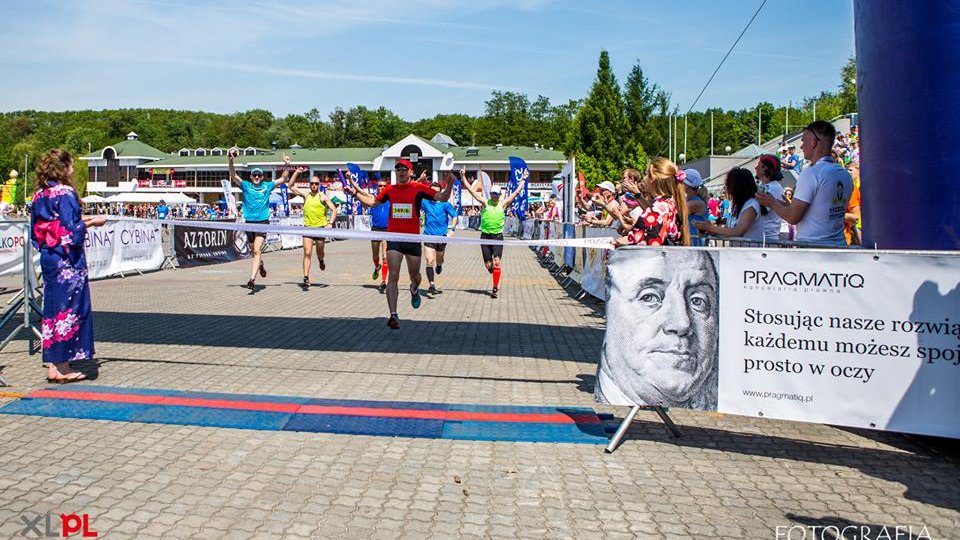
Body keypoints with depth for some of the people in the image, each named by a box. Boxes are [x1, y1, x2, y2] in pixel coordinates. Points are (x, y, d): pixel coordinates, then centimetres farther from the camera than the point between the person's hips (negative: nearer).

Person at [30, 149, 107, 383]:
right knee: (69, 306, 0)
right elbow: (71, 230, -18)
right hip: (67, 260, -8)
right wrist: (91, 222, -2)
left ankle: (53, 364, 18)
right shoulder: (66, 193, -13)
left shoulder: (40, 195, 10)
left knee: (53, 307, 12)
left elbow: (36, 230, 15)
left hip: (48, 258, 8)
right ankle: (61, 367, 5)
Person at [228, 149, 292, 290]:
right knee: (254, 250, 16)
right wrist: (230, 161, -22)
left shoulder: (267, 186, 5)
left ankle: (252, 279, -21)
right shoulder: (246, 186, 4)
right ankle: (261, 265, 47)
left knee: (257, 250, -15)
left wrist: (287, 166, -7)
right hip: (249, 222, 3)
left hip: (263, 221, -3)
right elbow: (233, 175, -7)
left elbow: (283, 179, 7)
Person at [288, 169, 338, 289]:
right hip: (308, 227, 2)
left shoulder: (323, 197, -4)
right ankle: (306, 279, -11)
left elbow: (334, 209, -8)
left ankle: (321, 261, 51)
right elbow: (291, 186, 11)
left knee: (319, 253, 14)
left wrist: (330, 223, -22)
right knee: (307, 253, -8)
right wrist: (296, 172, 2)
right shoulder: (306, 194, 6)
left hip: (320, 227, -1)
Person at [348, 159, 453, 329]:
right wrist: (356, 192, 8)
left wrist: (449, 185, -22)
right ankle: (393, 315, -10)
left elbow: (442, 198, -4)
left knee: (414, 276, 14)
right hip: (394, 239, 1)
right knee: (393, 277, -10)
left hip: (413, 239, -1)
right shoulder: (389, 190, 8)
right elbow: (371, 202, 19)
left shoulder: (419, 188, 0)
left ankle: (414, 290, 51)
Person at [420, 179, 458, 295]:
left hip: (442, 236, 0)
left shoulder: (444, 203, -1)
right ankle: (432, 286, -12)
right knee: (430, 261, -12)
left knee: (439, 261, 16)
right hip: (429, 236, 0)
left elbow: (454, 216, -1)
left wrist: (452, 229, -15)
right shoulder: (425, 202, 4)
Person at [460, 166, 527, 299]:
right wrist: (463, 177, -4)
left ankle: (495, 289, -7)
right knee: (488, 265, 3)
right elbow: (471, 190, -1)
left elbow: (516, 192, 9)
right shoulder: (485, 203, 2)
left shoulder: (503, 203, 5)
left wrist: (523, 179, 9)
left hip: (498, 236, 0)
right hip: (485, 235, 0)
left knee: (496, 262, -12)